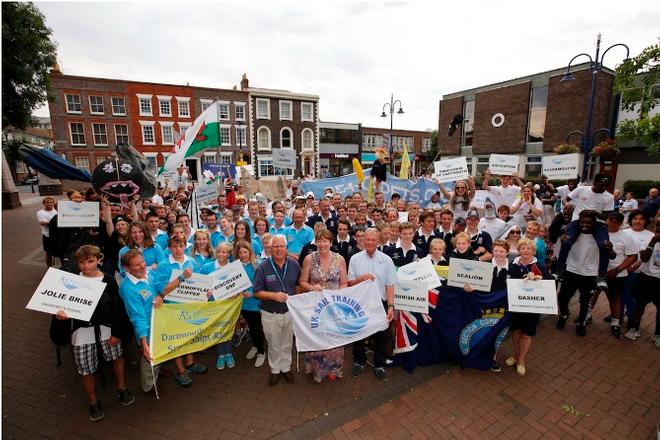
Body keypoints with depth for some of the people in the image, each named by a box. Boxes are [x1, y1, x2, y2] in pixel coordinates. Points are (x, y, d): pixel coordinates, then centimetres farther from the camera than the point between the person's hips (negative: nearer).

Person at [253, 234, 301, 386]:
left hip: (290, 312, 2)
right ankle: (275, 370, 41)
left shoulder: (294, 265, -7)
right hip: (270, 314, -1)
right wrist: (274, 295, -26)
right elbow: (257, 292, -11)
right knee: (274, 345, 18)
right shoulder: (263, 267, -13)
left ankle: (286, 368, 43)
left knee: (287, 344, 20)